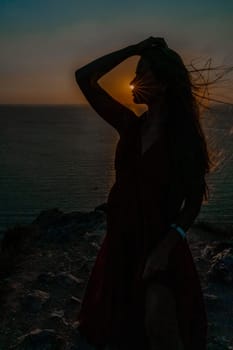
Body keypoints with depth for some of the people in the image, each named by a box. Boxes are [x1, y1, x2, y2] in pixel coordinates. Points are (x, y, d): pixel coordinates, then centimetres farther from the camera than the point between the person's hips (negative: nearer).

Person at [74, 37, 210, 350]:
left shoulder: (184, 136, -14)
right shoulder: (130, 124, -3)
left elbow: (193, 201, -11)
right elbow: (85, 77, -4)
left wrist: (166, 247, -21)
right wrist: (134, 48, -8)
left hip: (161, 243, -4)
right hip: (122, 239, 5)